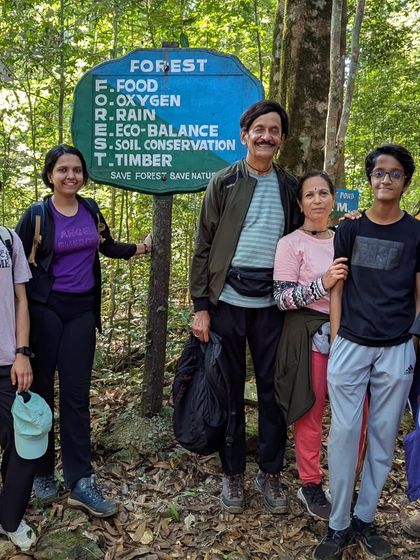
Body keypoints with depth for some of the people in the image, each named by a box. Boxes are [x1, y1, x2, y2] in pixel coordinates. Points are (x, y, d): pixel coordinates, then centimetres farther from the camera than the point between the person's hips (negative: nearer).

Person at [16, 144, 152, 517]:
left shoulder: (90, 211, 6)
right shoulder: (37, 215, -6)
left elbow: (108, 247, 22)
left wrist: (144, 247, 9)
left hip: (82, 310, 3)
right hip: (45, 309, -3)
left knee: (76, 394, 3)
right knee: (41, 390, 6)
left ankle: (80, 481, 7)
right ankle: (43, 472, 23)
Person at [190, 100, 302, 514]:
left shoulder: (289, 187, 8)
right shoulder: (224, 183, 0)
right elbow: (204, 246, -1)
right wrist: (201, 307, -6)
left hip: (271, 305, 2)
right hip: (227, 302, -2)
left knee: (273, 389, 8)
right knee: (230, 390, 8)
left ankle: (270, 473, 25)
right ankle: (233, 474, 24)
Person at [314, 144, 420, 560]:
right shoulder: (349, 230, 6)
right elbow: (337, 289, 6)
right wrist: (335, 342, 0)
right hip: (350, 346, 0)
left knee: (383, 435, 8)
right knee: (344, 433, 2)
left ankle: (364, 518, 24)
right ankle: (338, 524, 14)